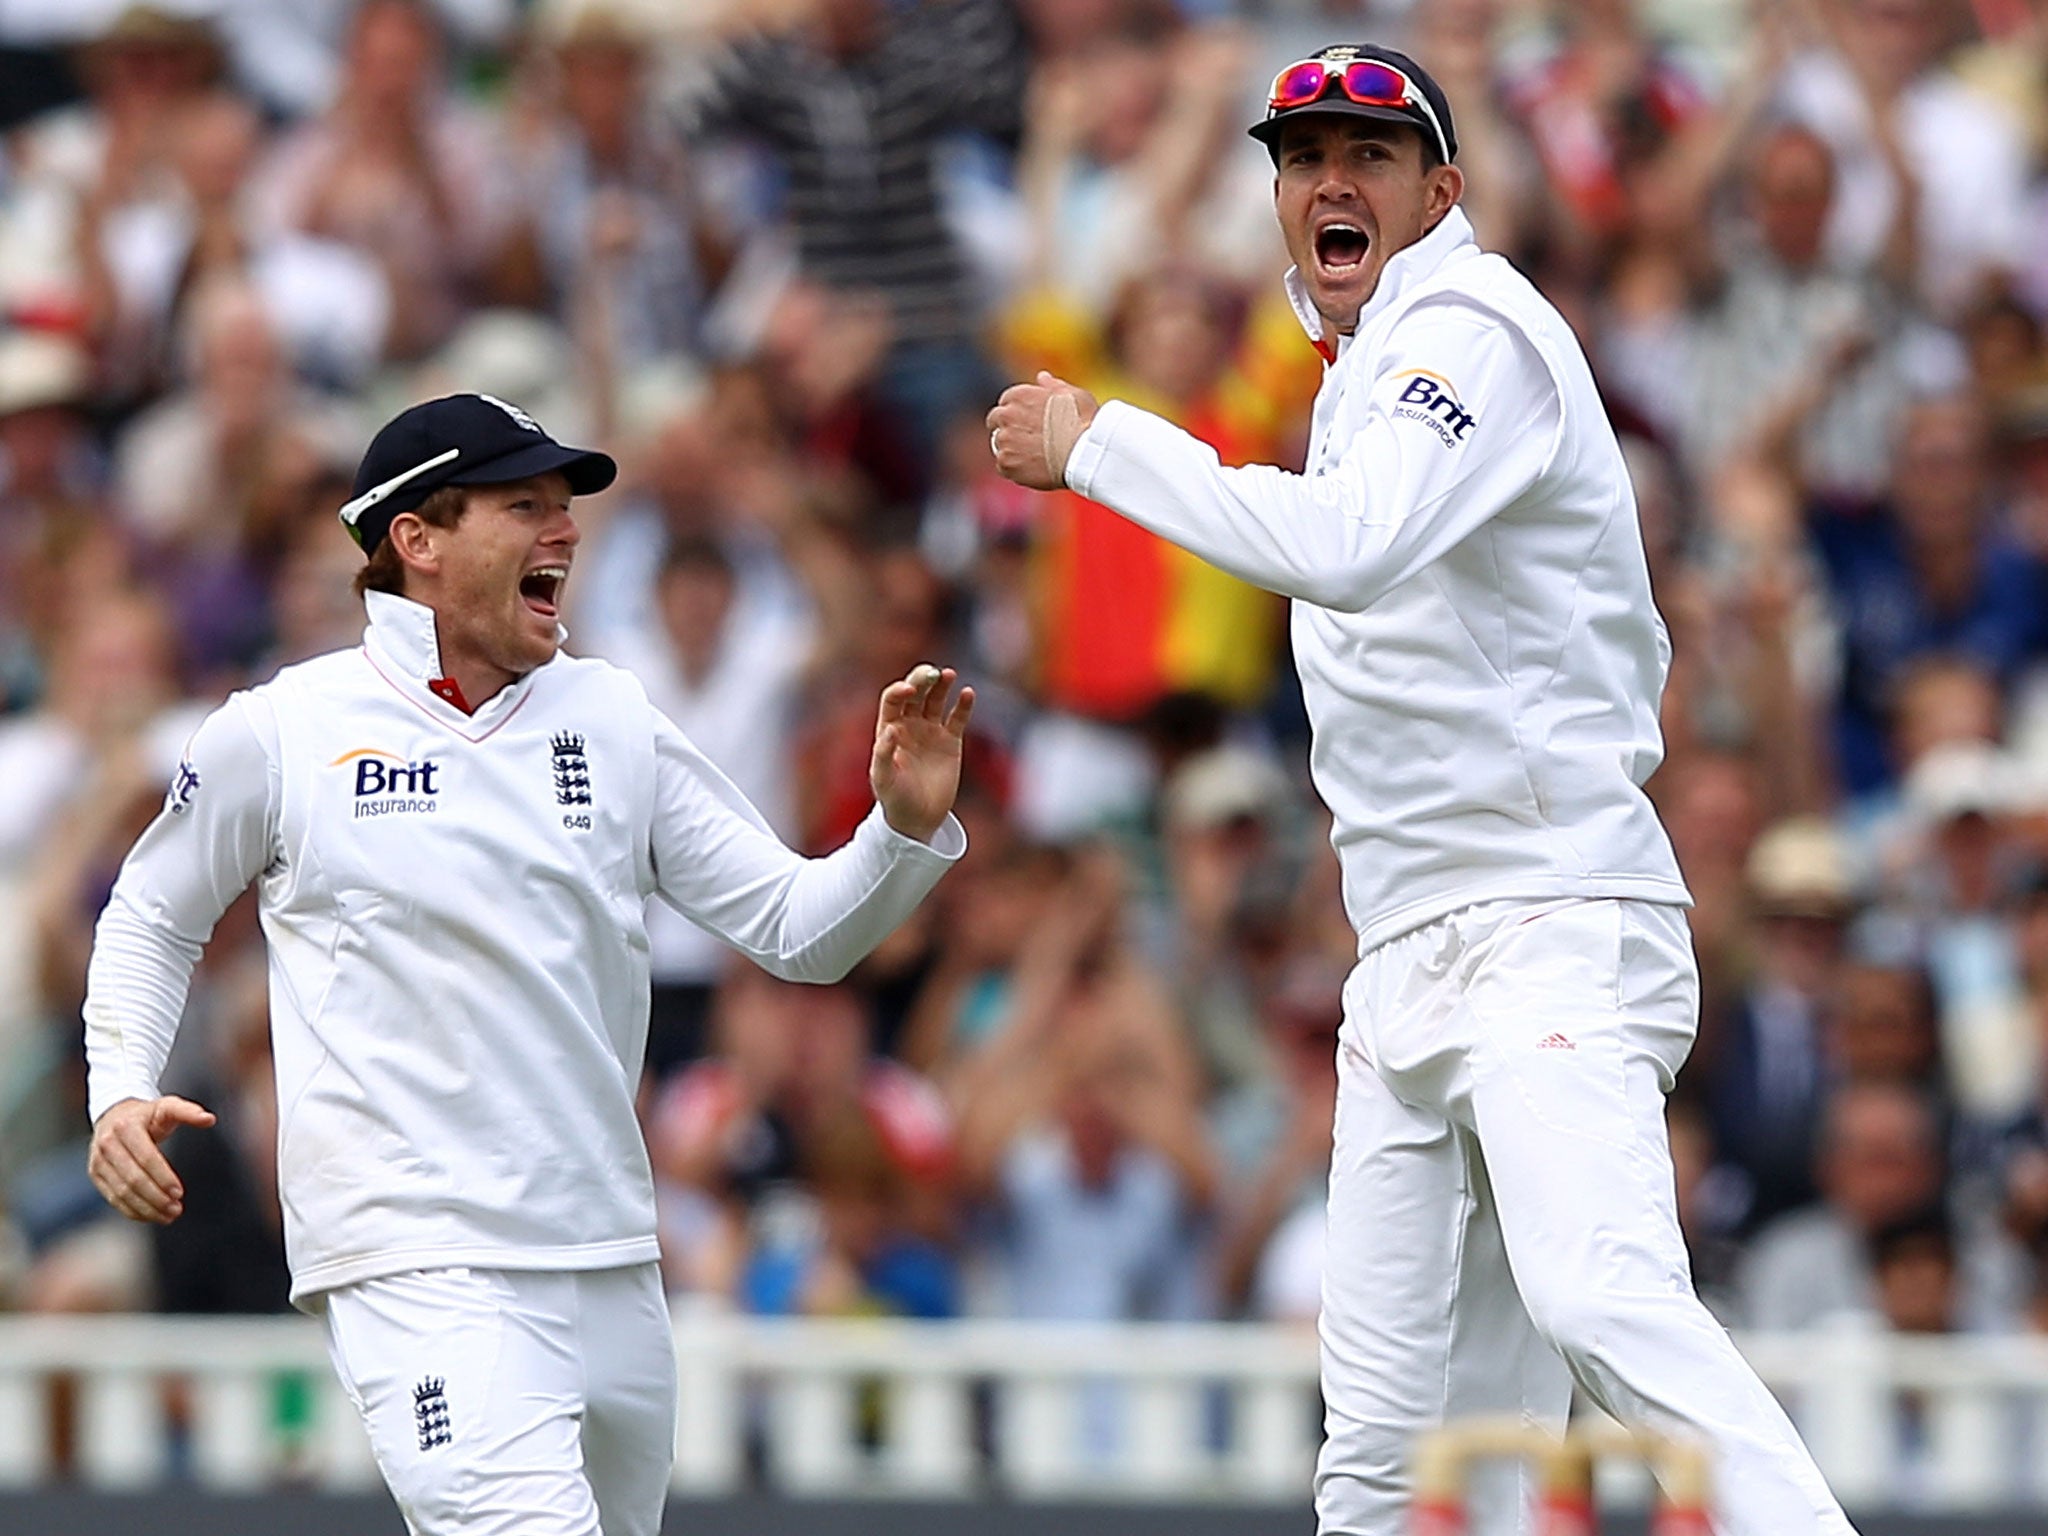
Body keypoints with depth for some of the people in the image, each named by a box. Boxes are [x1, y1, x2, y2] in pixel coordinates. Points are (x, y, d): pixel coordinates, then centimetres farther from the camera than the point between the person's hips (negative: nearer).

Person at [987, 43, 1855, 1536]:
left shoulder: (1478, 331, -7)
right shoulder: (1363, 377, 23)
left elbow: (1344, 551, -27)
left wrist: (1097, 442, -17)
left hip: (1555, 928, -9)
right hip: (1409, 954, 9)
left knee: (1599, 1296, -30)